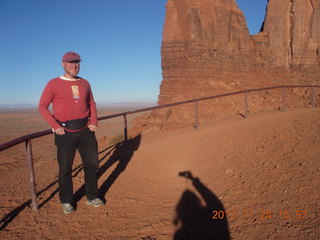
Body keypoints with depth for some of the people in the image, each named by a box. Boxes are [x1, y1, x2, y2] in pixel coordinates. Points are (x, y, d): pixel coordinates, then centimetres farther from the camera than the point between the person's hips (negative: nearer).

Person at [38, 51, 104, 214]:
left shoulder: (84, 83, 9)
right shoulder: (53, 84, -3)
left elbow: (92, 103, 19)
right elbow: (42, 107, -2)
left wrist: (94, 121, 4)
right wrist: (55, 126, -12)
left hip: (86, 130, 4)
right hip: (65, 133, -4)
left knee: (92, 164, 8)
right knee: (65, 168, 6)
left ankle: (92, 197, 26)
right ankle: (66, 202, 23)